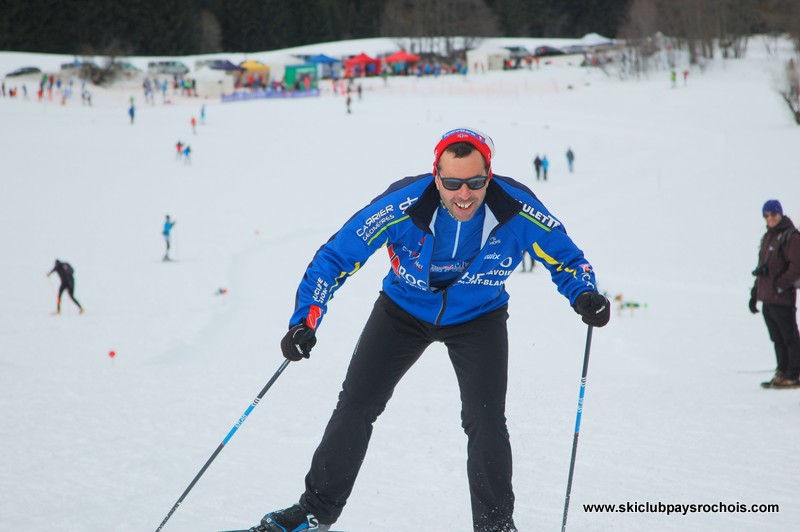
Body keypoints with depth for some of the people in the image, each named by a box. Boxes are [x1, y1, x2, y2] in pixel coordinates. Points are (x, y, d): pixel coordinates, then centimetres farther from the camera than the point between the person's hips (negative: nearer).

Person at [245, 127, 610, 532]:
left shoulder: (516, 210, -30)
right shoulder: (403, 206, -33)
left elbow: (565, 257, -12)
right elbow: (336, 256, -24)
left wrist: (584, 296, -33)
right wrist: (305, 318, -34)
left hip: (478, 319, 0)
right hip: (404, 311, 1)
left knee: (486, 420, -14)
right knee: (355, 406, 0)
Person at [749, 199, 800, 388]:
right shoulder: (767, 237, 17)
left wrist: (781, 284, -18)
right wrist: (755, 293, 19)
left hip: (783, 298, -8)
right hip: (767, 299, 8)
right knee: (777, 339, 12)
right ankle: (782, 372, 18)